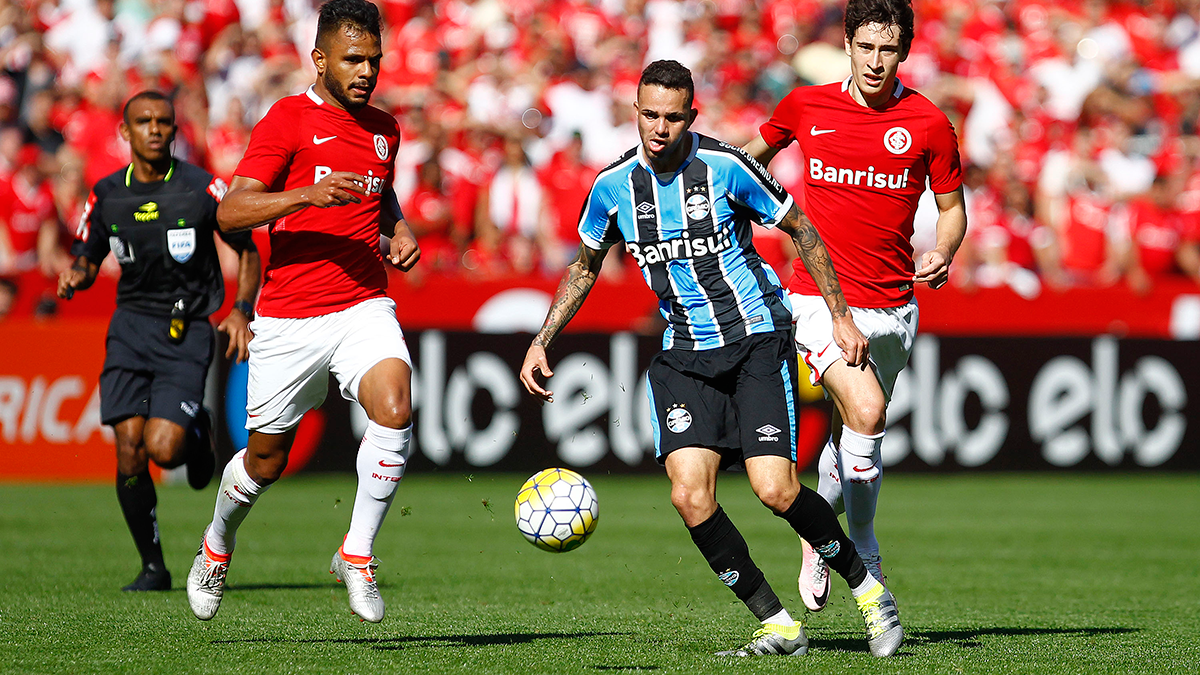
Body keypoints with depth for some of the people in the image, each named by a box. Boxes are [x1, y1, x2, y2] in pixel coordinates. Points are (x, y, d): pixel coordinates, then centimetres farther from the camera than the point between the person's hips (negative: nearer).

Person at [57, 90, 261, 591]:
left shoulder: (203, 189, -6)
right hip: (131, 324, 3)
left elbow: (247, 251, 4)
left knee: (163, 448, -17)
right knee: (129, 449, -10)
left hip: (187, 329, -3)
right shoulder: (106, 196, 3)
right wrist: (76, 276, -7)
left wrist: (241, 311, -10)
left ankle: (197, 434, 22)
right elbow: (88, 256, 17)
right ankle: (152, 566, 6)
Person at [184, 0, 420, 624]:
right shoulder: (288, 120, -6)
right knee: (265, 460, 8)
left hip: (364, 307, 3)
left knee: (395, 408, -26)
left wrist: (399, 229, 12)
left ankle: (357, 556, -10)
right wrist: (308, 193, -27)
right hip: (288, 317, -3)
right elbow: (230, 213, -14)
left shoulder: (384, 129, 12)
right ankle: (217, 546, 40)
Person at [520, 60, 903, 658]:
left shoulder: (726, 166, -12)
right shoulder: (614, 185, -1)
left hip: (757, 339, -4)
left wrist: (841, 316, -1)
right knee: (689, 494, -15)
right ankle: (779, 625, -4)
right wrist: (541, 342, 9)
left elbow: (800, 231, 0)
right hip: (684, 356, 4)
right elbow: (585, 267, 17)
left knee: (775, 489, -16)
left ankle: (868, 590, 7)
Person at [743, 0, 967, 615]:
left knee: (851, 434, 11)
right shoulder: (805, 107, 1)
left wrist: (943, 253, -9)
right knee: (866, 410, -23)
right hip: (820, 298, -2)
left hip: (892, 309, 2)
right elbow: (754, 152, 22)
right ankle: (862, 551, -5)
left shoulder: (928, 124, -1)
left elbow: (952, 207, 9)